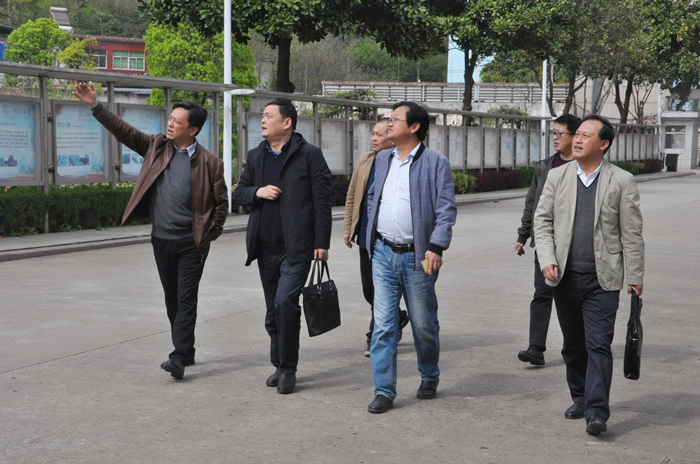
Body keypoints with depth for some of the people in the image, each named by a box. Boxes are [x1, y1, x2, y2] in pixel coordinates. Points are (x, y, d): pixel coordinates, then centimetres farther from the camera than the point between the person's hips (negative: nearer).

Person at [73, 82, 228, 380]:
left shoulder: (209, 163, -6)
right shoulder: (157, 147, 6)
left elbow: (221, 202, 0)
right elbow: (125, 132, 2)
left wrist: (209, 235, -2)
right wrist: (95, 106, -7)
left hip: (190, 243, -5)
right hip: (161, 240, 5)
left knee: (186, 300, -7)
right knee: (172, 299, 13)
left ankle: (179, 358, -10)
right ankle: (186, 350, 26)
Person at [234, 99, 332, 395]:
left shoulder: (309, 155, -3)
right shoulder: (256, 156, 14)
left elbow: (322, 201, -5)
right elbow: (239, 192, 18)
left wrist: (322, 243, -10)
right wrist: (257, 192, -5)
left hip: (296, 247, -6)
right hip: (265, 247, 6)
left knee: (285, 302, -17)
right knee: (273, 310, 12)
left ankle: (288, 368, -4)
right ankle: (279, 365, 25)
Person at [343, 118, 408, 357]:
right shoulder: (364, 160, 10)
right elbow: (352, 194, 16)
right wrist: (348, 227, 12)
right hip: (366, 235, 6)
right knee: (369, 288, 11)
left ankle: (376, 336, 10)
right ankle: (397, 318, 34)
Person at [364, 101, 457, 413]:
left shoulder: (435, 162, -6)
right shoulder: (382, 159, 12)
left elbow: (446, 209, -9)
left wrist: (436, 247, -18)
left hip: (417, 256, -4)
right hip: (383, 254, 4)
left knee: (424, 325, 9)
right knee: (383, 325, 0)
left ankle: (429, 378, 32)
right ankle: (384, 390, 6)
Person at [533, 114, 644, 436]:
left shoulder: (621, 181, -1)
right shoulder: (557, 177, 6)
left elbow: (631, 233, 1)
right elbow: (542, 220, 6)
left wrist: (635, 277, -2)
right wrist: (547, 261, -7)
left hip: (602, 279, -3)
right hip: (565, 277, 3)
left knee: (599, 345, -10)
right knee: (573, 345, 13)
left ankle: (597, 412, -9)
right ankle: (580, 399, 30)